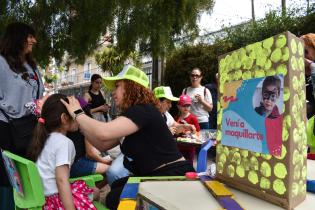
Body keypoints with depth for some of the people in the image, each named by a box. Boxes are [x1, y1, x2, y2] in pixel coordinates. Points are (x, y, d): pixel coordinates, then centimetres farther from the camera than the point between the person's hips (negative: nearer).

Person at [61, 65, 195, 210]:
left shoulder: (143, 111, -20)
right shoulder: (133, 112, 11)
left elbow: (103, 133, -33)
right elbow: (103, 144, 9)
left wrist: (77, 113, -16)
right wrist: (80, 121, 4)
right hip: (155, 176, 10)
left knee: (114, 198, -5)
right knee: (117, 187, 20)